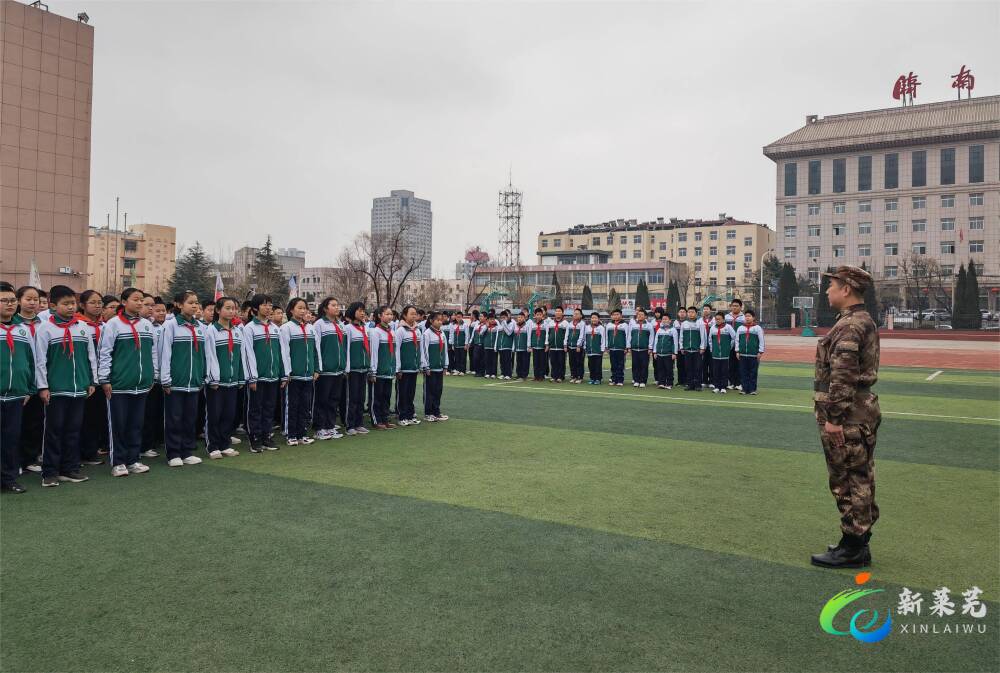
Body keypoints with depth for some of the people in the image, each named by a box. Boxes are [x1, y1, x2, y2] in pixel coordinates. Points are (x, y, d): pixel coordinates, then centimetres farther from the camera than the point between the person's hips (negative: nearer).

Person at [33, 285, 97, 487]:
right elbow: (40, 360, -6)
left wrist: (92, 381, 11)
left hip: (79, 389, 4)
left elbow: (91, 356, 12)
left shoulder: (83, 327, 7)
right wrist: (42, 387, -9)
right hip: (55, 390, -4)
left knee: (74, 430, 10)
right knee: (54, 431, 2)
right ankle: (50, 472, 10)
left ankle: (70, 469, 19)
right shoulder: (45, 328, -4)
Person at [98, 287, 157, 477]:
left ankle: (133, 460, 19)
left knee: (136, 424, 10)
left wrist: (154, 376, 13)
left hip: (141, 385, 5)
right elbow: (104, 353, -5)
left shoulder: (147, 325, 10)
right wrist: (104, 379, -8)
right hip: (118, 385, -4)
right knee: (118, 425, 3)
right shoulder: (113, 324, -4)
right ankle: (118, 463, 12)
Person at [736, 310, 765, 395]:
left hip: (754, 355, -3)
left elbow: (761, 341, 0)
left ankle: (752, 389, 8)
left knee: (753, 372, 2)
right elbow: (737, 340, 11)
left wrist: (760, 352, -5)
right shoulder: (740, 328, 9)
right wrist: (737, 351, 5)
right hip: (742, 354, 3)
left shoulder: (758, 328, 1)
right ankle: (744, 388, 10)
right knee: (743, 372, 4)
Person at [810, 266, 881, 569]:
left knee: (849, 482, -2)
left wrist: (834, 418, -22)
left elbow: (843, 376, -24)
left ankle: (853, 548, 8)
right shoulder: (864, 321, 15)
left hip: (846, 418, -10)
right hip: (862, 413, 10)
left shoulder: (849, 325, -19)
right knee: (859, 481, 16)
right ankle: (858, 543, 27)